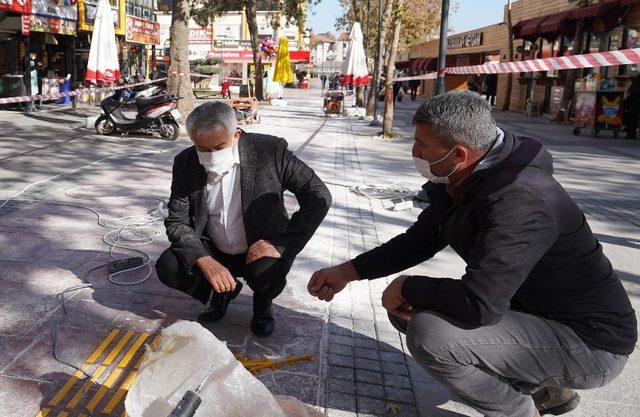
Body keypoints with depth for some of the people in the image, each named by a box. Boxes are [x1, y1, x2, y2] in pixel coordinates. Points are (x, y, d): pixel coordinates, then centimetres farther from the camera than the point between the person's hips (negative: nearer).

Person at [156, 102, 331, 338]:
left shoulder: (270, 151, -21)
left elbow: (319, 196, -18)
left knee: (266, 275, -33)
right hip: (213, 252, 3)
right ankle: (221, 291, 12)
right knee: (168, 267, -19)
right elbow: (177, 222, -9)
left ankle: (262, 303, 6)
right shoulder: (185, 163, -10)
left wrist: (281, 245, -26)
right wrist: (206, 262, -27)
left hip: (261, 249, -3)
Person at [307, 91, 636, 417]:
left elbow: (478, 305, -36)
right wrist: (349, 271, 4)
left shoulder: (518, 200, -31)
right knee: (406, 310, 8)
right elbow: (418, 241, 11)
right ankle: (542, 388, 16)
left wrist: (407, 287, -18)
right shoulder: (465, 181, -1)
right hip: (530, 311, 9)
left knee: (429, 334, -28)